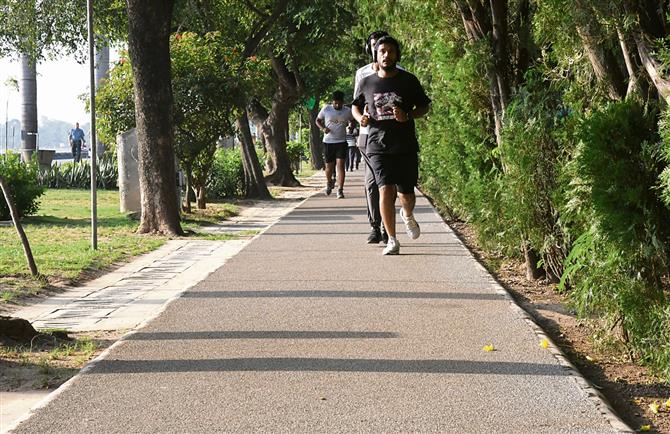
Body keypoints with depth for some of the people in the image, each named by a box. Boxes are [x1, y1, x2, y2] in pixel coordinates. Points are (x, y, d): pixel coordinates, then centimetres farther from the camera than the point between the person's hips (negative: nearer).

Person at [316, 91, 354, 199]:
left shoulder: (347, 111, 1)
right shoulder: (326, 109, -1)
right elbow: (318, 120, 9)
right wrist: (323, 128, -11)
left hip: (341, 142, -1)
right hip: (328, 141, 1)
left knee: (340, 165, -13)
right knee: (329, 166, 7)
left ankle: (340, 190, -13)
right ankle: (329, 183, 38)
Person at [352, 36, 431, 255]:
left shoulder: (408, 81, 3)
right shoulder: (367, 83, 7)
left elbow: (424, 106, 10)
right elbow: (356, 106, 22)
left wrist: (408, 116, -9)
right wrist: (361, 118, 0)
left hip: (405, 146, 0)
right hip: (378, 146, 0)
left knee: (406, 195, 2)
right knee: (386, 190, -15)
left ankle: (408, 216, 40)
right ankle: (392, 241, -6)